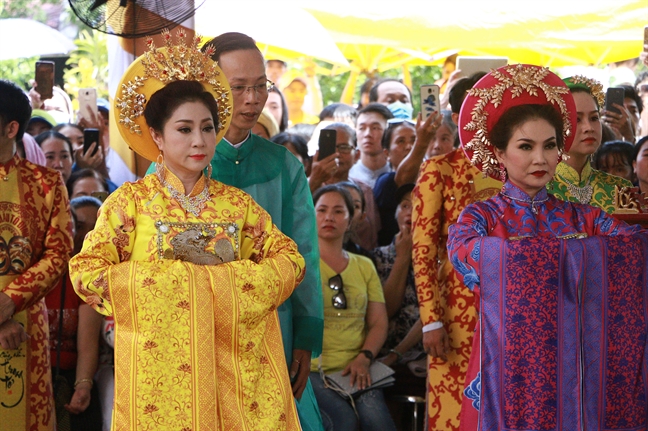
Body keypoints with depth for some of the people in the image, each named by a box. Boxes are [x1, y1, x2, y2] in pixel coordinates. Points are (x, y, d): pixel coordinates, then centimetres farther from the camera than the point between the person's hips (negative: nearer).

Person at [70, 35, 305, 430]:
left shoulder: (237, 203, 9)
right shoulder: (131, 201, 1)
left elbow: (290, 260, 5)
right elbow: (87, 272, -8)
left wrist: (222, 283, -10)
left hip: (230, 366, 3)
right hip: (159, 371, -2)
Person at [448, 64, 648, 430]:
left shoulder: (583, 218, 8)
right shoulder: (481, 217, 0)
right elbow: (465, 251, -23)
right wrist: (579, 250, -28)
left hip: (575, 369, 3)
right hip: (509, 369, -2)